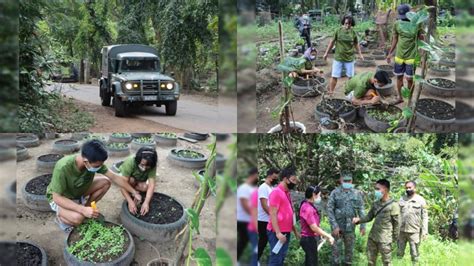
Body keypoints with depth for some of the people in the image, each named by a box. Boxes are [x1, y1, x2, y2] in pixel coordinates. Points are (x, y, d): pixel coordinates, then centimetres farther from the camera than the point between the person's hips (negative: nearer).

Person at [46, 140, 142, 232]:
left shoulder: (94, 162, -22)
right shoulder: (63, 167, -38)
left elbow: (115, 177, -11)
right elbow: (57, 198, -33)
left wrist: (134, 192, -10)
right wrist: (83, 210, -41)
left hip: (78, 192, 6)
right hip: (60, 198, -6)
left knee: (105, 182, -11)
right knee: (77, 218, -34)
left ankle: (87, 207, 6)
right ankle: (60, 216, 0)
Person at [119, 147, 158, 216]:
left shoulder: (152, 166, -33)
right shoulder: (129, 163, -40)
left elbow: (151, 185, -39)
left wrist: (146, 202, -52)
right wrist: (130, 202, -53)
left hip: (139, 180, 3)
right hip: (124, 176, -3)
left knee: (145, 187, -27)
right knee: (131, 180, -35)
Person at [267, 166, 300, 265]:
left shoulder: (287, 193, 15)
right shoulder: (276, 192, -13)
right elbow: (273, 214, -18)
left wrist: (295, 230, 20)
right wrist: (278, 233, -23)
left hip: (286, 232, 9)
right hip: (278, 233, -9)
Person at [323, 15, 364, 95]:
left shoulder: (353, 33, -4)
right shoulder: (338, 31, -8)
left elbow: (356, 44, 9)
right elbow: (332, 42, 1)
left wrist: (360, 54, 6)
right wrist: (326, 53, 2)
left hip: (349, 58, 1)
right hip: (338, 58, -1)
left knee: (350, 76, 11)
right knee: (334, 76, -2)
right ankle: (331, 92, 8)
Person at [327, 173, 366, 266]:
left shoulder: (356, 193, 0)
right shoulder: (335, 193, -6)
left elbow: (361, 210, 3)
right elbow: (330, 210, -8)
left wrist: (363, 226, -2)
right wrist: (334, 226, -14)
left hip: (350, 227, 2)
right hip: (338, 227, -2)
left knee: (349, 249, 12)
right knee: (336, 249, 4)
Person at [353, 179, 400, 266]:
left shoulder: (393, 205, -13)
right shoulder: (376, 203, 7)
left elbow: (397, 224, -9)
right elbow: (369, 217, 12)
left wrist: (394, 240, -5)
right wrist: (359, 219, -7)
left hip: (385, 240, -6)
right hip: (372, 237, 7)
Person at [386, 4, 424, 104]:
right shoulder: (397, 24, -1)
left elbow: (421, 38, -1)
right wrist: (390, 53, 10)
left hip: (411, 56, -4)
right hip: (399, 55, 4)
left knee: (409, 79, -1)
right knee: (399, 77, 12)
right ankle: (400, 97, 27)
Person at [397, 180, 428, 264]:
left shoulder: (421, 200, -3)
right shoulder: (401, 199, 6)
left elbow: (424, 217, -3)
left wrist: (424, 231, -9)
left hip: (414, 231, -3)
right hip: (401, 230, 3)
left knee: (414, 254, 5)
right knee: (399, 253, 11)